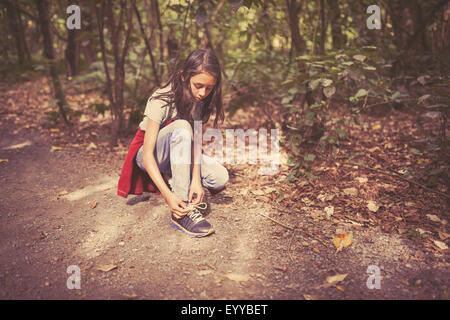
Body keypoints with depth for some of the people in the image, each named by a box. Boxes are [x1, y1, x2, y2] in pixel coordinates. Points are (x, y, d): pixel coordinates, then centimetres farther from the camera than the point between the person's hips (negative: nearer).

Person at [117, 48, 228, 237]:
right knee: (181, 127, -38)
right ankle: (183, 210, -36)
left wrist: (196, 179, -33)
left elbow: (196, 140, -17)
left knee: (220, 178, -23)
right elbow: (147, 156, -31)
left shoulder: (200, 99, -10)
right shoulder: (161, 101, -28)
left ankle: (176, 179, 7)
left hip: (178, 155, 5)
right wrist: (167, 195, -42)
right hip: (149, 155, -4)